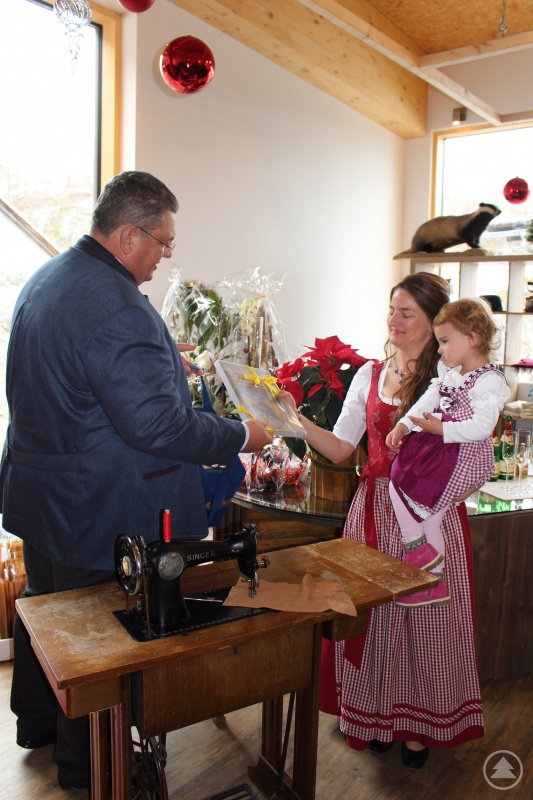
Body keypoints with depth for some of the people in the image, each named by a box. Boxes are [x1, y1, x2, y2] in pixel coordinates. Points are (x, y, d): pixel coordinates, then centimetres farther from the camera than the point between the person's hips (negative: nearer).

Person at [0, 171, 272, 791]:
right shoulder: (119, 310, -28)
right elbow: (159, 426, -29)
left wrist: (162, 364, 18)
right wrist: (242, 436, -15)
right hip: (96, 509, -10)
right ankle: (86, 764, 33)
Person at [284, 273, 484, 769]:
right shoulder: (370, 375, 7)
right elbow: (340, 448, 3)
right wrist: (297, 419, -11)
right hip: (376, 509, 3)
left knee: (426, 616, 7)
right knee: (375, 613, 11)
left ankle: (420, 725, 29)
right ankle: (379, 715, 33)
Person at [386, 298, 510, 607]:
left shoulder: (489, 382, -18)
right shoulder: (450, 373, 9)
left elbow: (482, 426, -25)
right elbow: (429, 401, 9)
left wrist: (441, 429, -24)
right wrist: (402, 426, -2)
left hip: (464, 459, -9)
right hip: (443, 450, 9)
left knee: (398, 484, -9)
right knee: (427, 515, 13)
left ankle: (416, 547, 9)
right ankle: (437, 583, 27)